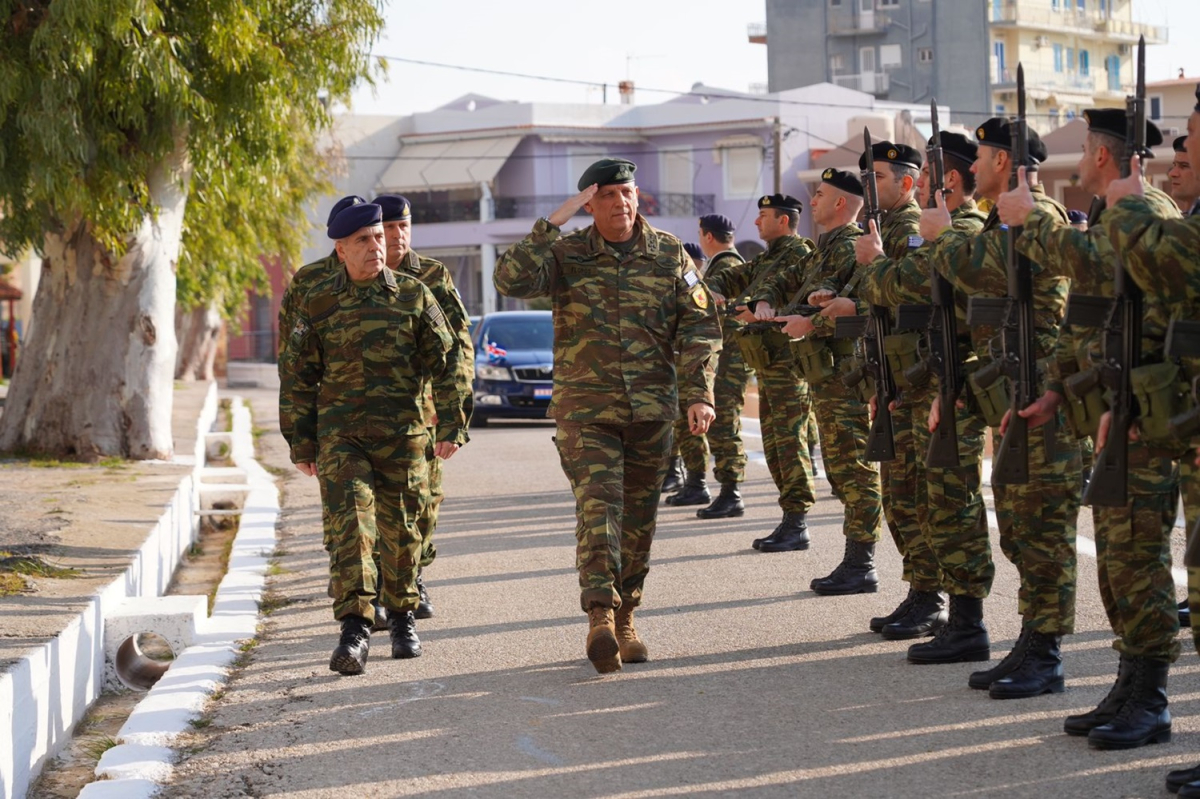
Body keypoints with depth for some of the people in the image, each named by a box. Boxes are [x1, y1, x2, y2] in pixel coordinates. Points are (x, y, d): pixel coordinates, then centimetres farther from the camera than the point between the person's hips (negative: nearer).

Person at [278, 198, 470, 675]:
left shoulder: (413, 296, 4)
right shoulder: (318, 302, 3)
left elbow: (445, 363, 7)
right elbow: (297, 374, 9)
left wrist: (452, 426, 1)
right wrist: (301, 443, 6)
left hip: (403, 433, 1)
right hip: (340, 433, -1)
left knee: (401, 528, 9)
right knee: (349, 524, -14)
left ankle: (402, 618, 28)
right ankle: (354, 631, -19)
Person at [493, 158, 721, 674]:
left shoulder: (669, 254, 4)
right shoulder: (567, 254, -1)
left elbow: (699, 326, 5)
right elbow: (510, 281, -18)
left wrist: (699, 393, -6)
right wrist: (552, 224, -18)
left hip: (652, 409, 3)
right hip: (585, 408, -3)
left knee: (639, 516, 9)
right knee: (598, 506, -17)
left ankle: (625, 621, 21)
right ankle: (600, 617, -26)